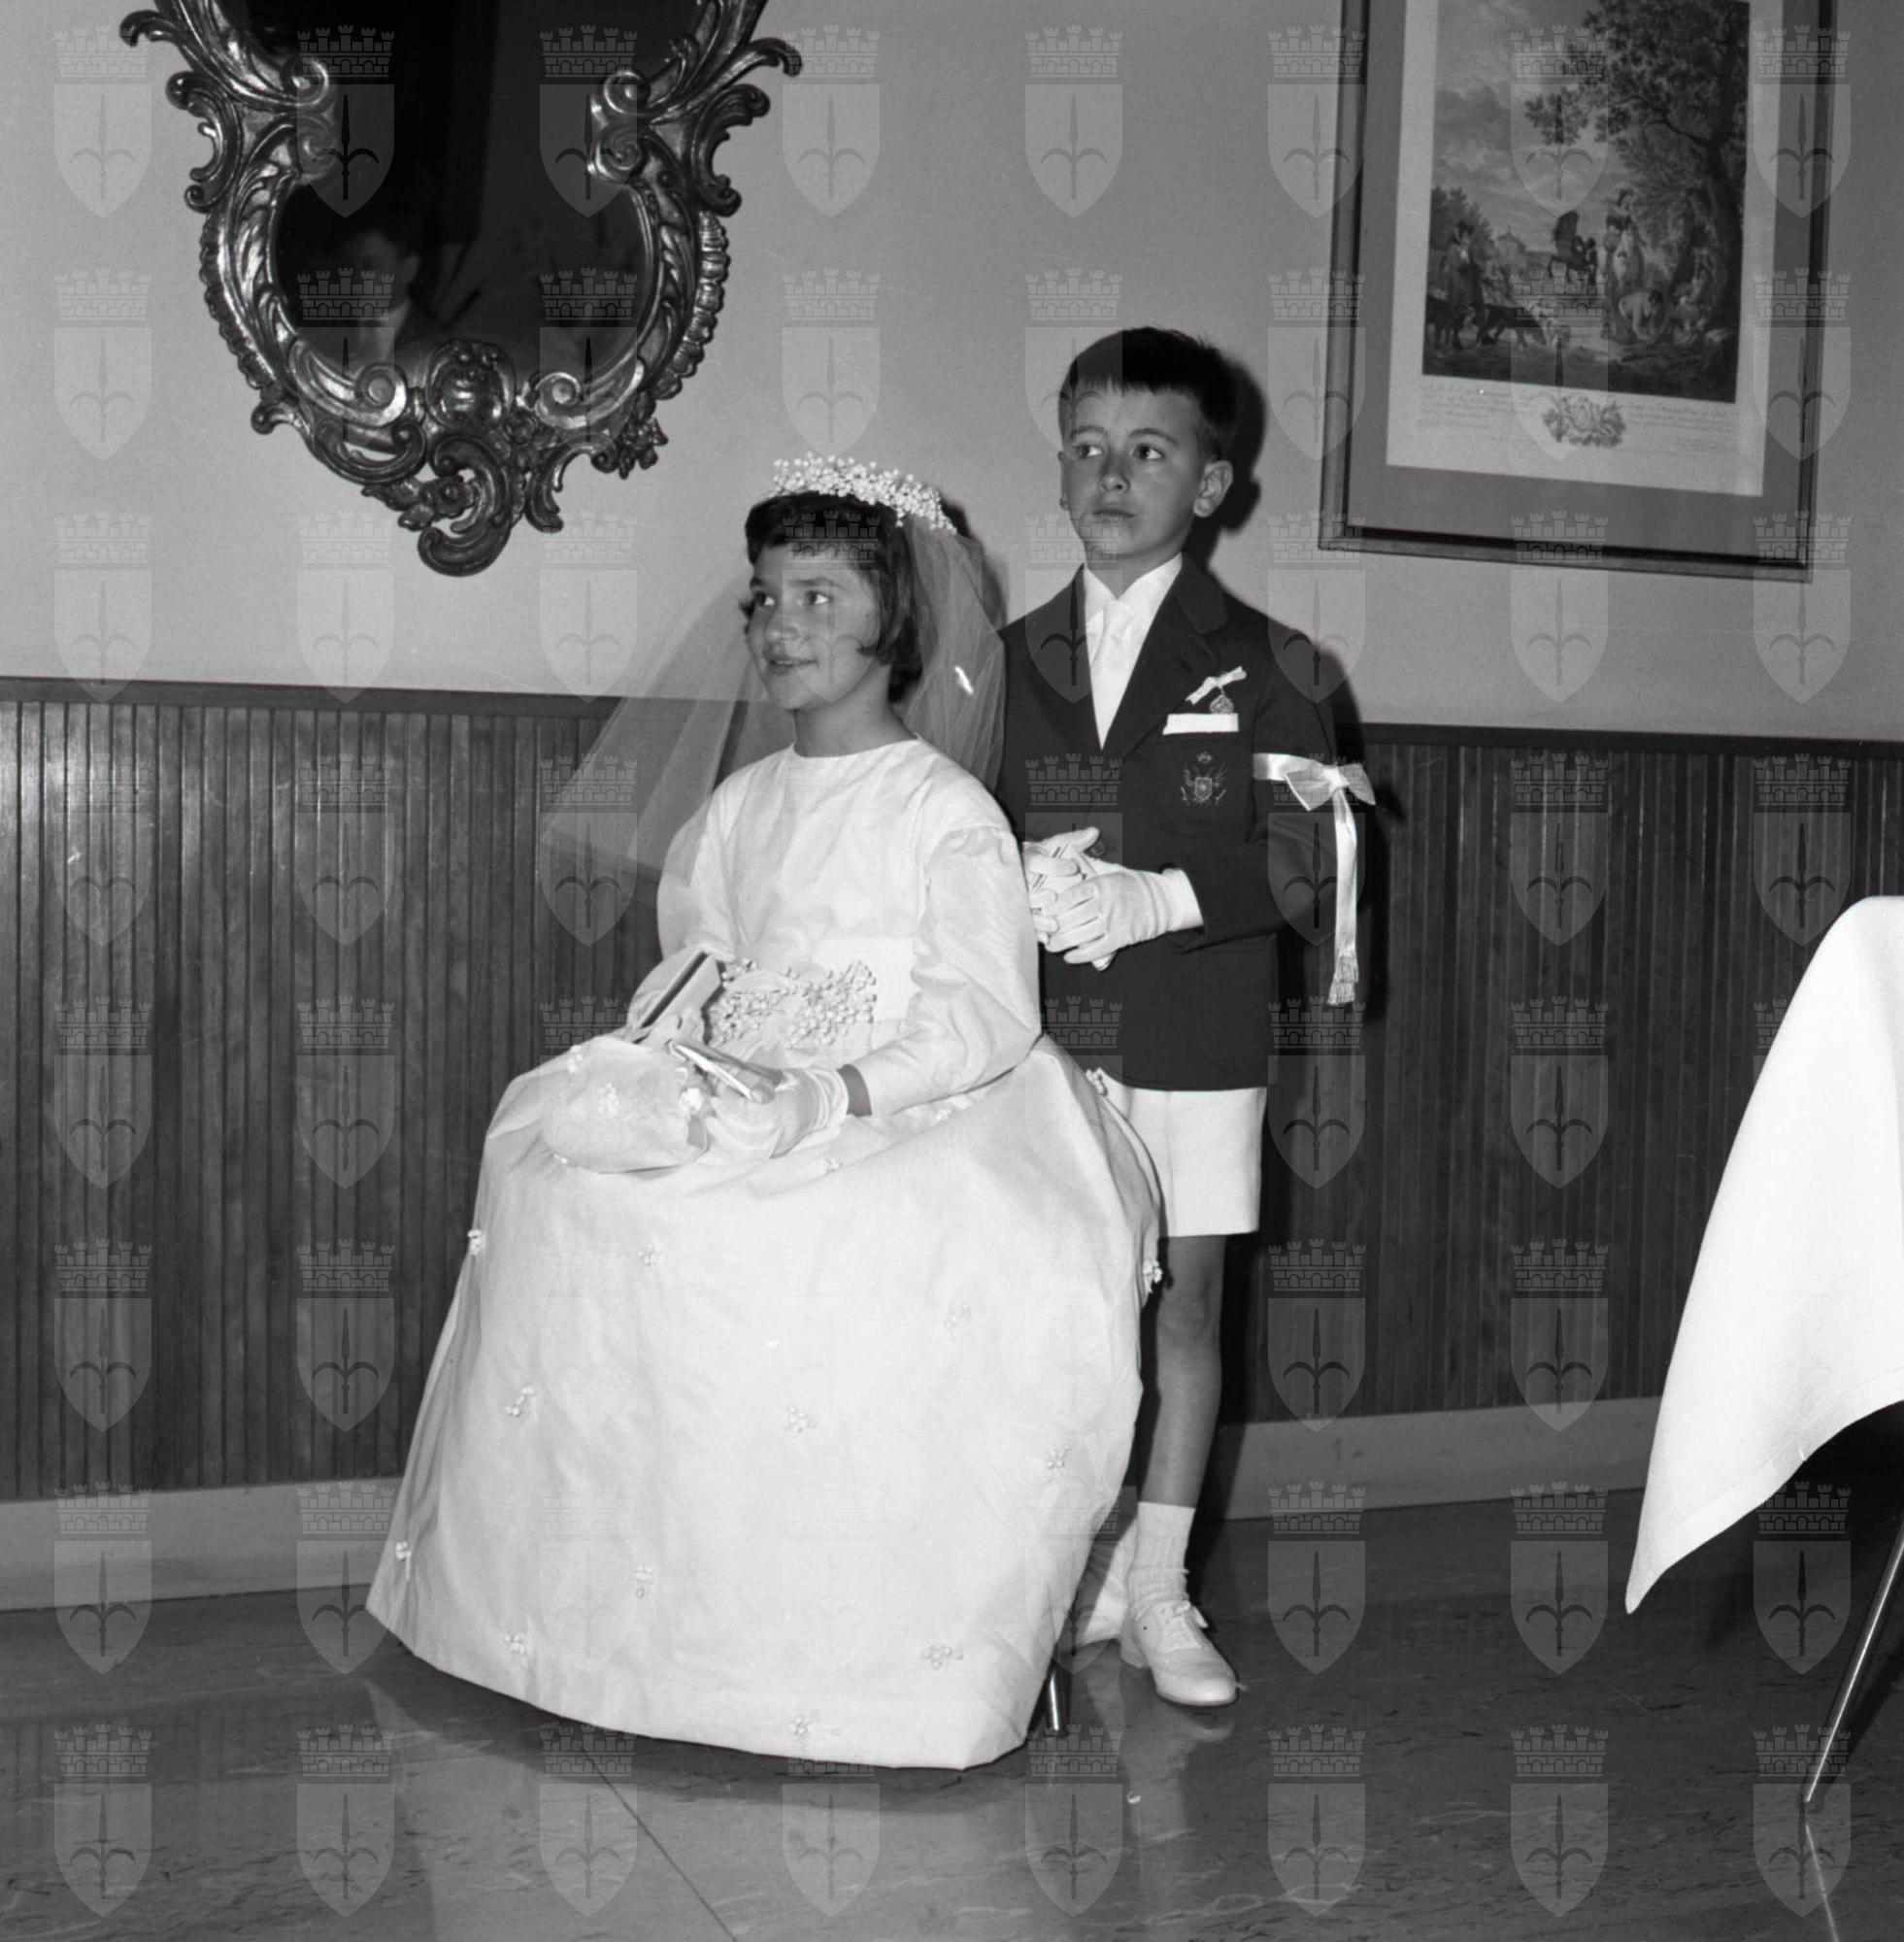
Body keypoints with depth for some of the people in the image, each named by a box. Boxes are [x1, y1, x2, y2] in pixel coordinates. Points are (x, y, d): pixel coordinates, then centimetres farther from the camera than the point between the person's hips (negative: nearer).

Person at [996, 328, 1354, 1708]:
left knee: (1187, 1299, 3)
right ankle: (1086, 1567, 20)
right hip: (1049, 1034, 2)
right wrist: (1026, 884, -11)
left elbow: (1302, 862, -6)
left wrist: (1156, 897, -19)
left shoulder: (1261, 663, 1)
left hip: (1199, 1039, -2)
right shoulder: (1014, 660, 12)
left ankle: (1159, 1591, 14)